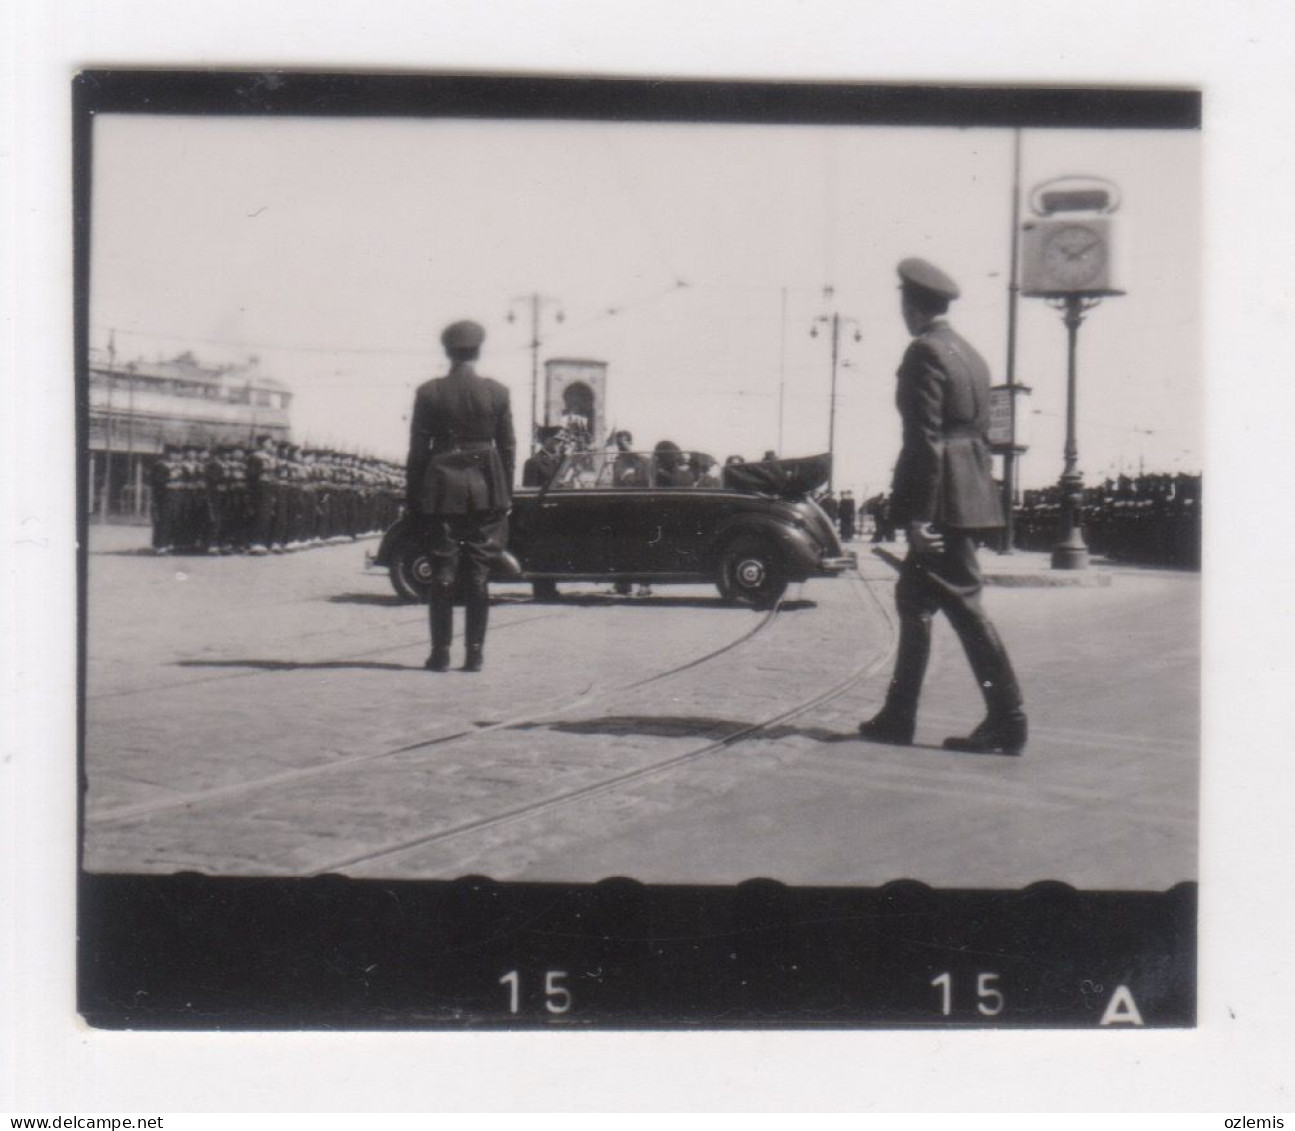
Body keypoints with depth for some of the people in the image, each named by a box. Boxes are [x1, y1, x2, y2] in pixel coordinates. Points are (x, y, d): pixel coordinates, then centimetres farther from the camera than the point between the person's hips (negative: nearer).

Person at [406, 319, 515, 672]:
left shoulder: (429, 393, -3)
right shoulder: (497, 393, 0)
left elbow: (418, 448, -1)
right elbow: (507, 447, 3)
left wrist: (412, 497, 5)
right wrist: (505, 495, 11)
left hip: (441, 488, -1)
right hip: (486, 488, 1)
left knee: (443, 573, 4)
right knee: (479, 574, 4)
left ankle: (440, 652, 2)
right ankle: (474, 653, 3)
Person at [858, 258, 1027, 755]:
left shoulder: (924, 352, -12)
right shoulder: (969, 354, 16)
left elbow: (924, 439, -18)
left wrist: (917, 515, -18)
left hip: (942, 498, -9)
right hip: (968, 494, 9)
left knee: (963, 605, -4)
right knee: (915, 599, 12)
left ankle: (1007, 720, 0)